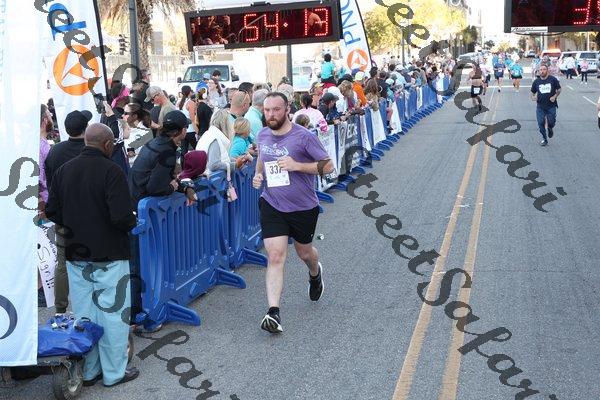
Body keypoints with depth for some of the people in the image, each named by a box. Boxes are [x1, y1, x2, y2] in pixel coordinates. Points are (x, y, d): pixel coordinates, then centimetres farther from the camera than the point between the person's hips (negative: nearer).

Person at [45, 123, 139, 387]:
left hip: (76, 256, 6)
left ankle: (89, 371, 24)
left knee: (83, 314, 13)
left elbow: (52, 212, 4)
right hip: (109, 256, -5)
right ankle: (114, 373, 14)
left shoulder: (63, 170, 1)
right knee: (112, 314, 6)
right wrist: (132, 222, -2)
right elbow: (122, 217, -23)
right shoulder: (111, 171, -17)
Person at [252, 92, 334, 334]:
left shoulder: (303, 136, -15)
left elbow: (328, 166, -13)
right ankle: (273, 312, -14)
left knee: (304, 252, 20)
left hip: (303, 207, -2)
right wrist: (258, 175, 1)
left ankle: (315, 274, 57)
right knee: (275, 256, -11)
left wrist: (297, 165, -25)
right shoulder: (263, 136, 1)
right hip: (272, 205, 2)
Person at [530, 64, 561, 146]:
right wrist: (533, 97, -9)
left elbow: (559, 90, 6)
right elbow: (533, 92, 13)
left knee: (551, 122, -4)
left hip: (551, 105, -2)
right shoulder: (536, 81, 2)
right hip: (540, 106, 2)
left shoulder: (553, 79, -4)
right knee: (541, 123, -2)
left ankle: (550, 128, 34)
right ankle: (544, 139, 16)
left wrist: (555, 96, -10)